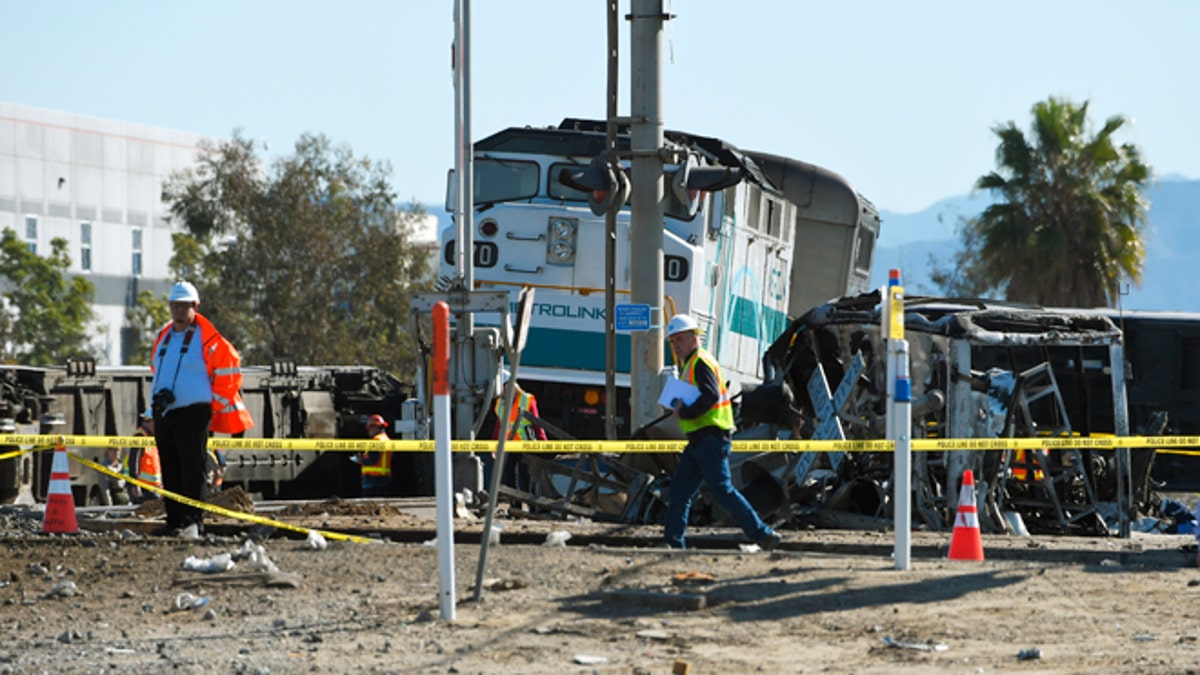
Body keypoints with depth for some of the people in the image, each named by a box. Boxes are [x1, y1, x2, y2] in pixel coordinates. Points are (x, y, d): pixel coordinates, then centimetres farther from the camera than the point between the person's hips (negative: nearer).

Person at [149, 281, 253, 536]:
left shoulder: (207, 338, -6)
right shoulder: (164, 336, 15)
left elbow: (229, 368, -3)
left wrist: (216, 406, -2)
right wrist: (159, 393, 9)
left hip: (192, 412, -7)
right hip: (164, 411, 7)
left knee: (192, 469, -8)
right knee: (170, 470, 8)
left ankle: (193, 521, -9)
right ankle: (174, 520, 12)